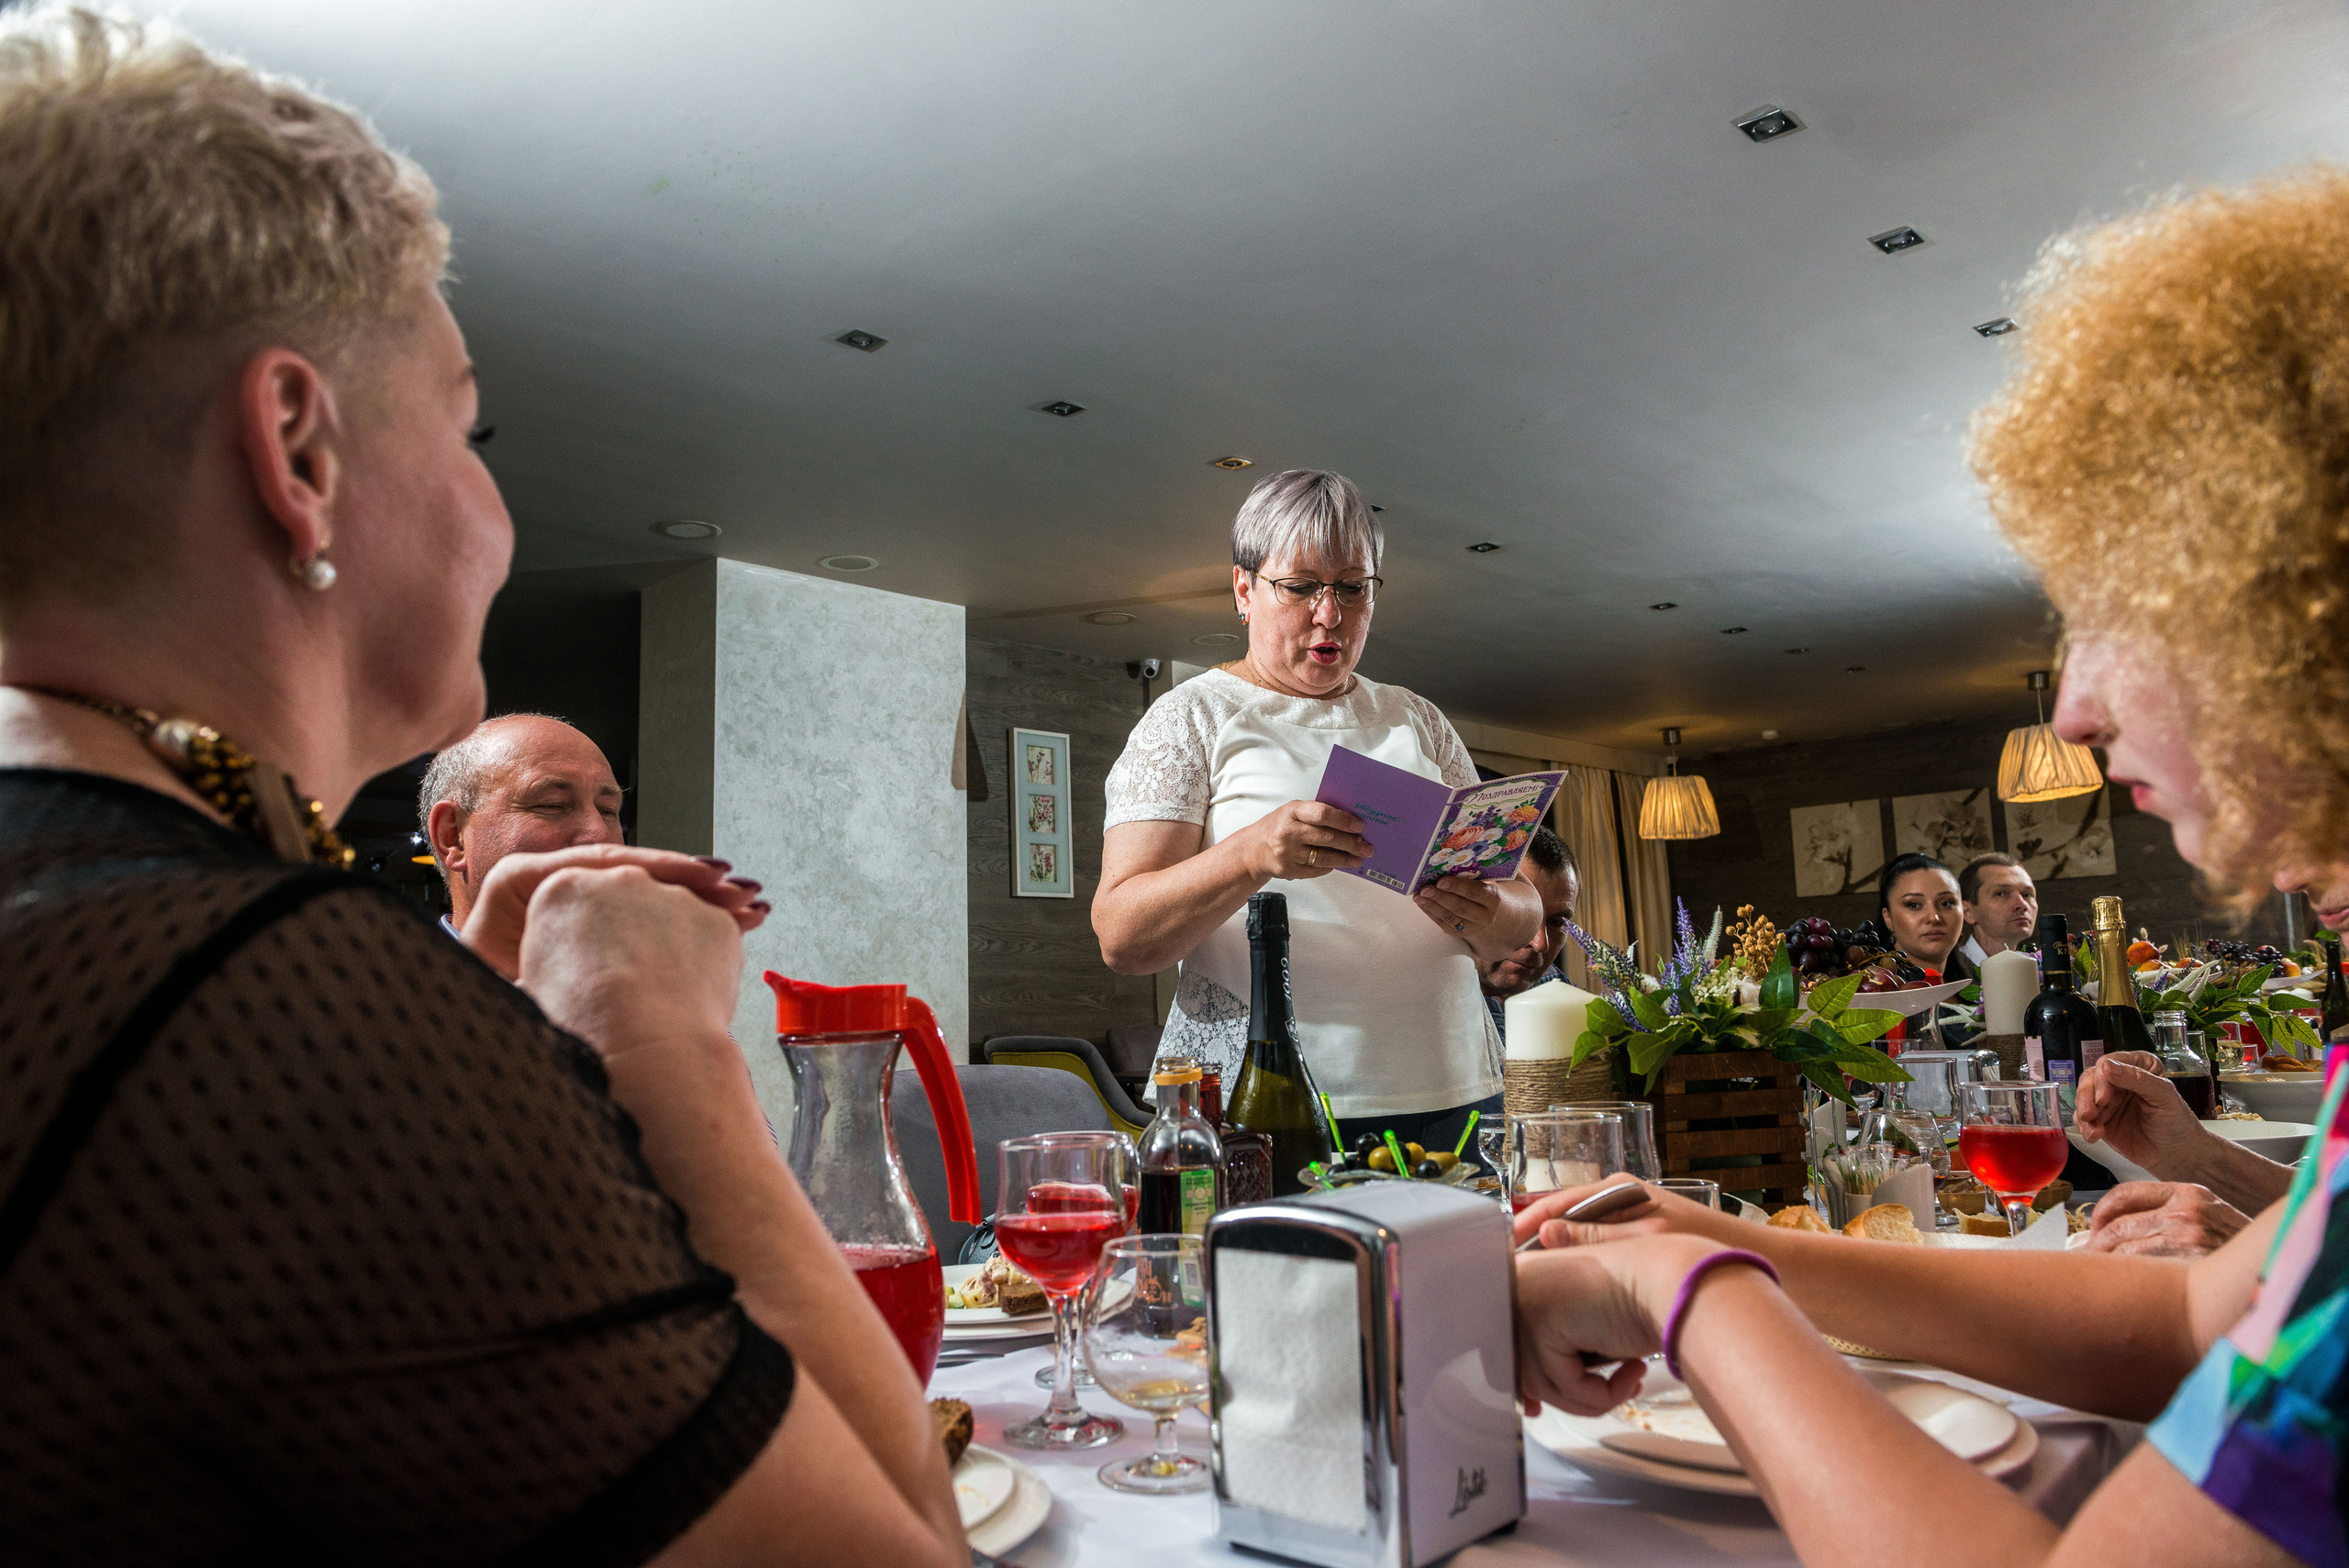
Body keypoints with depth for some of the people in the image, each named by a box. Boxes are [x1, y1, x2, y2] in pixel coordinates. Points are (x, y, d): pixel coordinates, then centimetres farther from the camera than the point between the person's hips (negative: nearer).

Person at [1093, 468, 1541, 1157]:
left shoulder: (1420, 722, 15)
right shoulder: (1190, 718, 2)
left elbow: (1523, 912, 13)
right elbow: (1121, 938, -9)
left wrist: (1488, 918, -12)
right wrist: (1252, 854, -27)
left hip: (1444, 1093, 4)